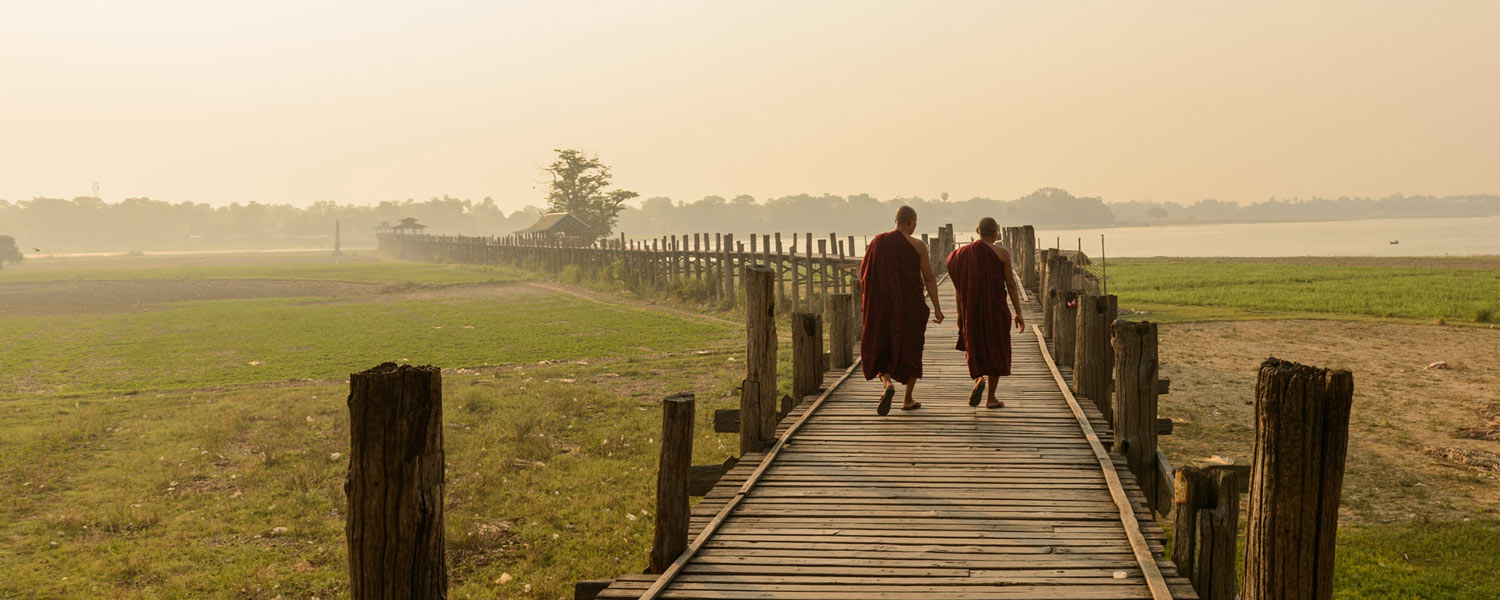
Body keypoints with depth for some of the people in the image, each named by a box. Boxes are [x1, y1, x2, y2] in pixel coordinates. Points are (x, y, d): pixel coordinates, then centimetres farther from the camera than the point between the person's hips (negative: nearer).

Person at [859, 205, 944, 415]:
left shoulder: (878, 242, -1)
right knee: (911, 349, 14)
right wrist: (937, 308, -4)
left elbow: (864, 273, 3)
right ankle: (908, 399, 19)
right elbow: (929, 278, -8)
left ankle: (888, 384, -17)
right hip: (911, 305, -1)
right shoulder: (917, 246, -7)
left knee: (881, 349, 11)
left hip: (883, 305, 1)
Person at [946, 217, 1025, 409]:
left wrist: (960, 314, 12)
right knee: (996, 351, 10)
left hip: (971, 308, 2)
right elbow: (1011, 284, -6)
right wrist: (1018, 313, -2)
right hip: (996, 309, -2)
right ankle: (991, 398, 11)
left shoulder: (964, 253, 2)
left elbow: (958, 286, 4)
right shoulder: (1002, 254, -6)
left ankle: (979, 380, -9)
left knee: (975, 348, 19)